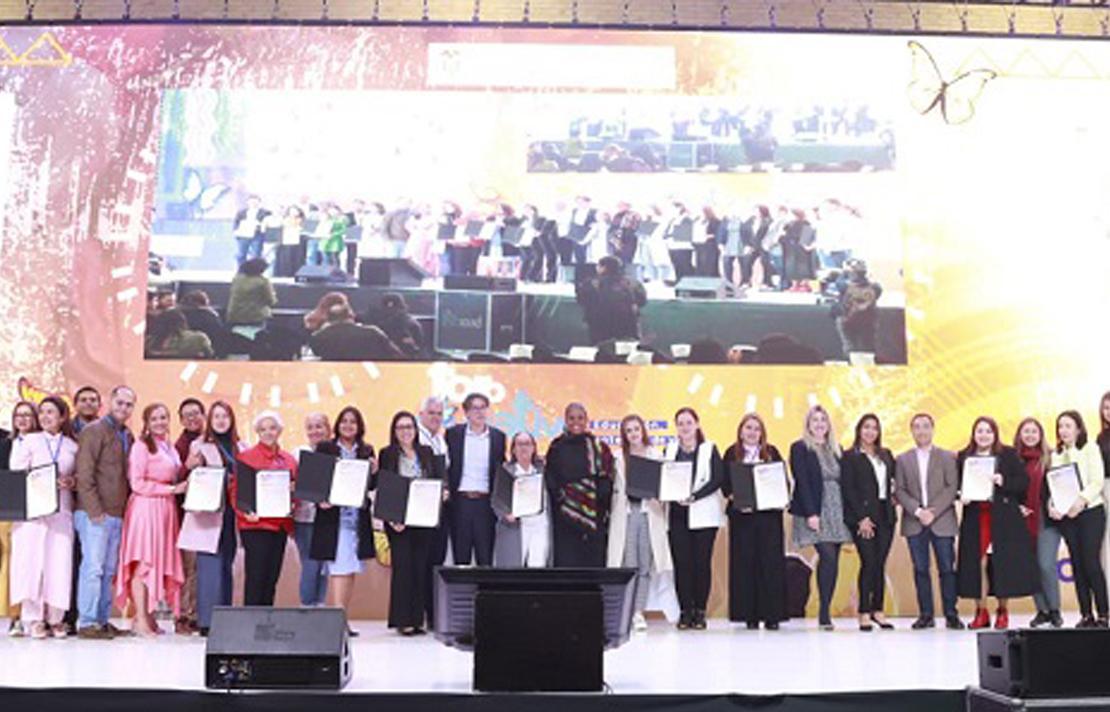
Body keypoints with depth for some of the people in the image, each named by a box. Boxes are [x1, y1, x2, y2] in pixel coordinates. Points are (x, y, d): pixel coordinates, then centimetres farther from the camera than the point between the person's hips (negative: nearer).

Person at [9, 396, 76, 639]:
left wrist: (72, 482, -6)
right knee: (32, 560, -8)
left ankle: (54, 618, 3)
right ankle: (33, 619, -2)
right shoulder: (27, 441, 9)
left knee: (59, 562, -5)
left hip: (62, 511, 1)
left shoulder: (73, 446, 13)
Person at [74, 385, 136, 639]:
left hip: (117, 514, 7)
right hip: (95, 513, -7)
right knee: (93, 567, -8)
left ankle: (102, 621, 14)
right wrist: (94, 511, -17)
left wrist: (126, 509, 12)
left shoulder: (128, 436, 17)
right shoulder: (94, 431, -5)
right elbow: (84, 474, -12)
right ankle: (86, 623, -3)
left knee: (108, 570, 9)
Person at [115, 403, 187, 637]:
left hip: (165, 509, 8)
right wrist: (172, 489, -11)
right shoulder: (141, 446, -4)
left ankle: (149, 615, 9)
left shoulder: (169, 447, 19)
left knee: (161, 562, 5)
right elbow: (137, 483, -11)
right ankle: (140, 619, -9)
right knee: (143, 563, -10)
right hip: (145, 507, -8)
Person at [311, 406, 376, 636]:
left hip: (358, 519, 4)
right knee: (339, 569, -11)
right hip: (333, 517, -4)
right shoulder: (325, 448, 3)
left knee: (351, 571, 7)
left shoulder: (367, 451, 13)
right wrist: (320, 499, -16)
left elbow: (372, 486, 14)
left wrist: (374, 472, -6)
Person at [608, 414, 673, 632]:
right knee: (628, 565, -3)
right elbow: (615, 488, 9)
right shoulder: (619, 458, 10)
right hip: (626, 512, 0)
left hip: (649, 513, 0)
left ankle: (639, 612, 2)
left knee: (646, 565, -2)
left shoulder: (656, 455, 9)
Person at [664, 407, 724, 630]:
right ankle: (684, 611, 3)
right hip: (677, 514, 2)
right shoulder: (670, 450, 15)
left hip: (703, 515, -2)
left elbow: (718, 479, -5)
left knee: (702, 562, -3)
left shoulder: (709, 449, 5)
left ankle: (700, 611, 4)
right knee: (681, 563, -2)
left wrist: (694, 496, -16)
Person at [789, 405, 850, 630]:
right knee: (828, 556, -17)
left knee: (832, 561, 3)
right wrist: (810, 513, -16)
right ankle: (824, 612, -12)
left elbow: (843, 482, 16)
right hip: (815, 512, -5)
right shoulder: (800, 448, 0)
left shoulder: (836, 449, 17)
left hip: (836, 512, 6)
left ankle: (826, 612, 8)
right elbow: (802, 482, -8)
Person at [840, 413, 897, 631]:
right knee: (869, 562, -10)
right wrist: (861, 517, -12)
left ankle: (877, 610, 11)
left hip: (885, 515, 5)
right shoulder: (850, 457, 0)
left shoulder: (886, 455, 16)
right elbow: (848, 490, -6)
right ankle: (864, 612, -3)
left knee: (880, 564, 4)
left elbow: (894, 479, 23)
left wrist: (893, 495, 3)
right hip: (862, 516, -5)